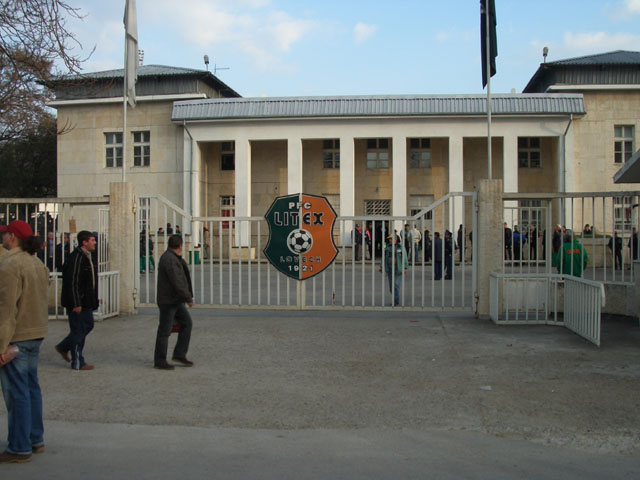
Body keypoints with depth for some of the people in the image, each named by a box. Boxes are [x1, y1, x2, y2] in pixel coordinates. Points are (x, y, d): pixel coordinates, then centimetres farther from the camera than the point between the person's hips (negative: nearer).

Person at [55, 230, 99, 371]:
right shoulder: (76, 258, -20)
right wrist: (76, 304, -23)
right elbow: (73, 282, -22)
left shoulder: (88, 257, 12)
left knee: (88, 325, 18)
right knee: (79, 330, -1)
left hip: (86, 301, 10)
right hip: (77, 302, -10)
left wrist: (94, 300, 21)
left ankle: (63, 347, 33)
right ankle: (78, 363, 9)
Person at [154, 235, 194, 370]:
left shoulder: (174, 258, 14)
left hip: (176, 300, 10)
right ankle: (159, 361, 7)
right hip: (168, 300, -10)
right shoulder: (169, 259, -20)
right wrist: (188, 298, -19)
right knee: (164, 331, -2)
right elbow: (177, 282, -25)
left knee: (186, 322, 9)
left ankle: (179, 354, 13)